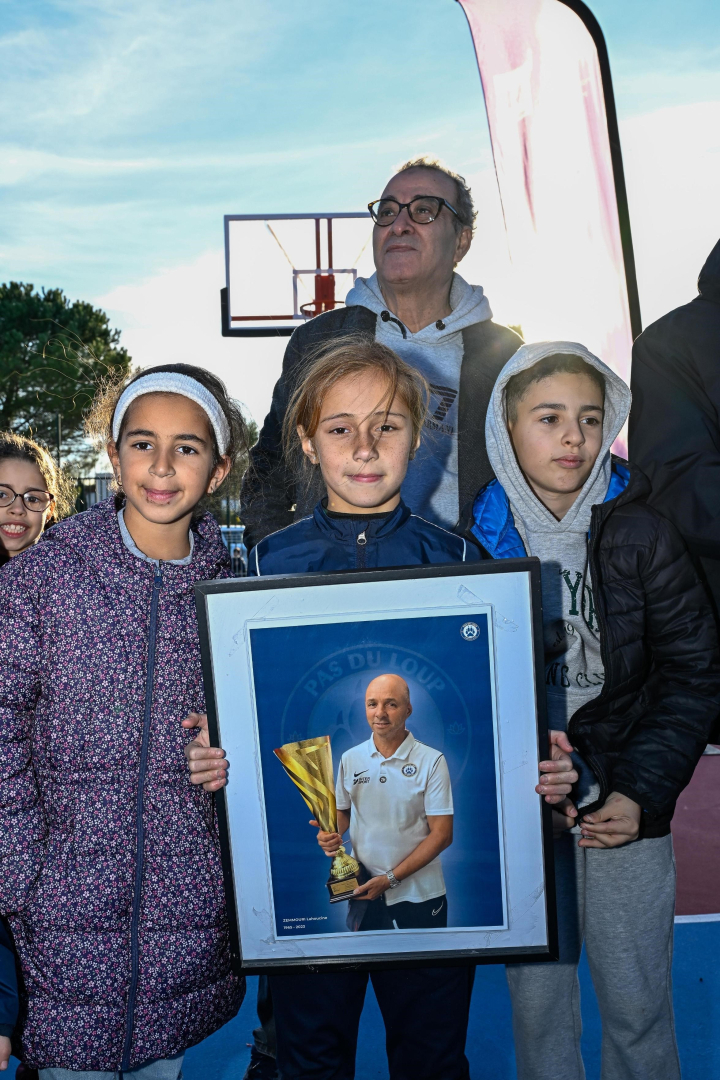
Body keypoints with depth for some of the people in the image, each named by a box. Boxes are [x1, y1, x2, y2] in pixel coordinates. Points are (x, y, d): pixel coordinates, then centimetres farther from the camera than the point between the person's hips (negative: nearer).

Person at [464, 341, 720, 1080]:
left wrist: (642, 789, -9)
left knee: (637, 1000, 10)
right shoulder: (478, 540, -4)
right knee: (537, 995, 13)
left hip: (625, 804, 0)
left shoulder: (639, 533, -5)